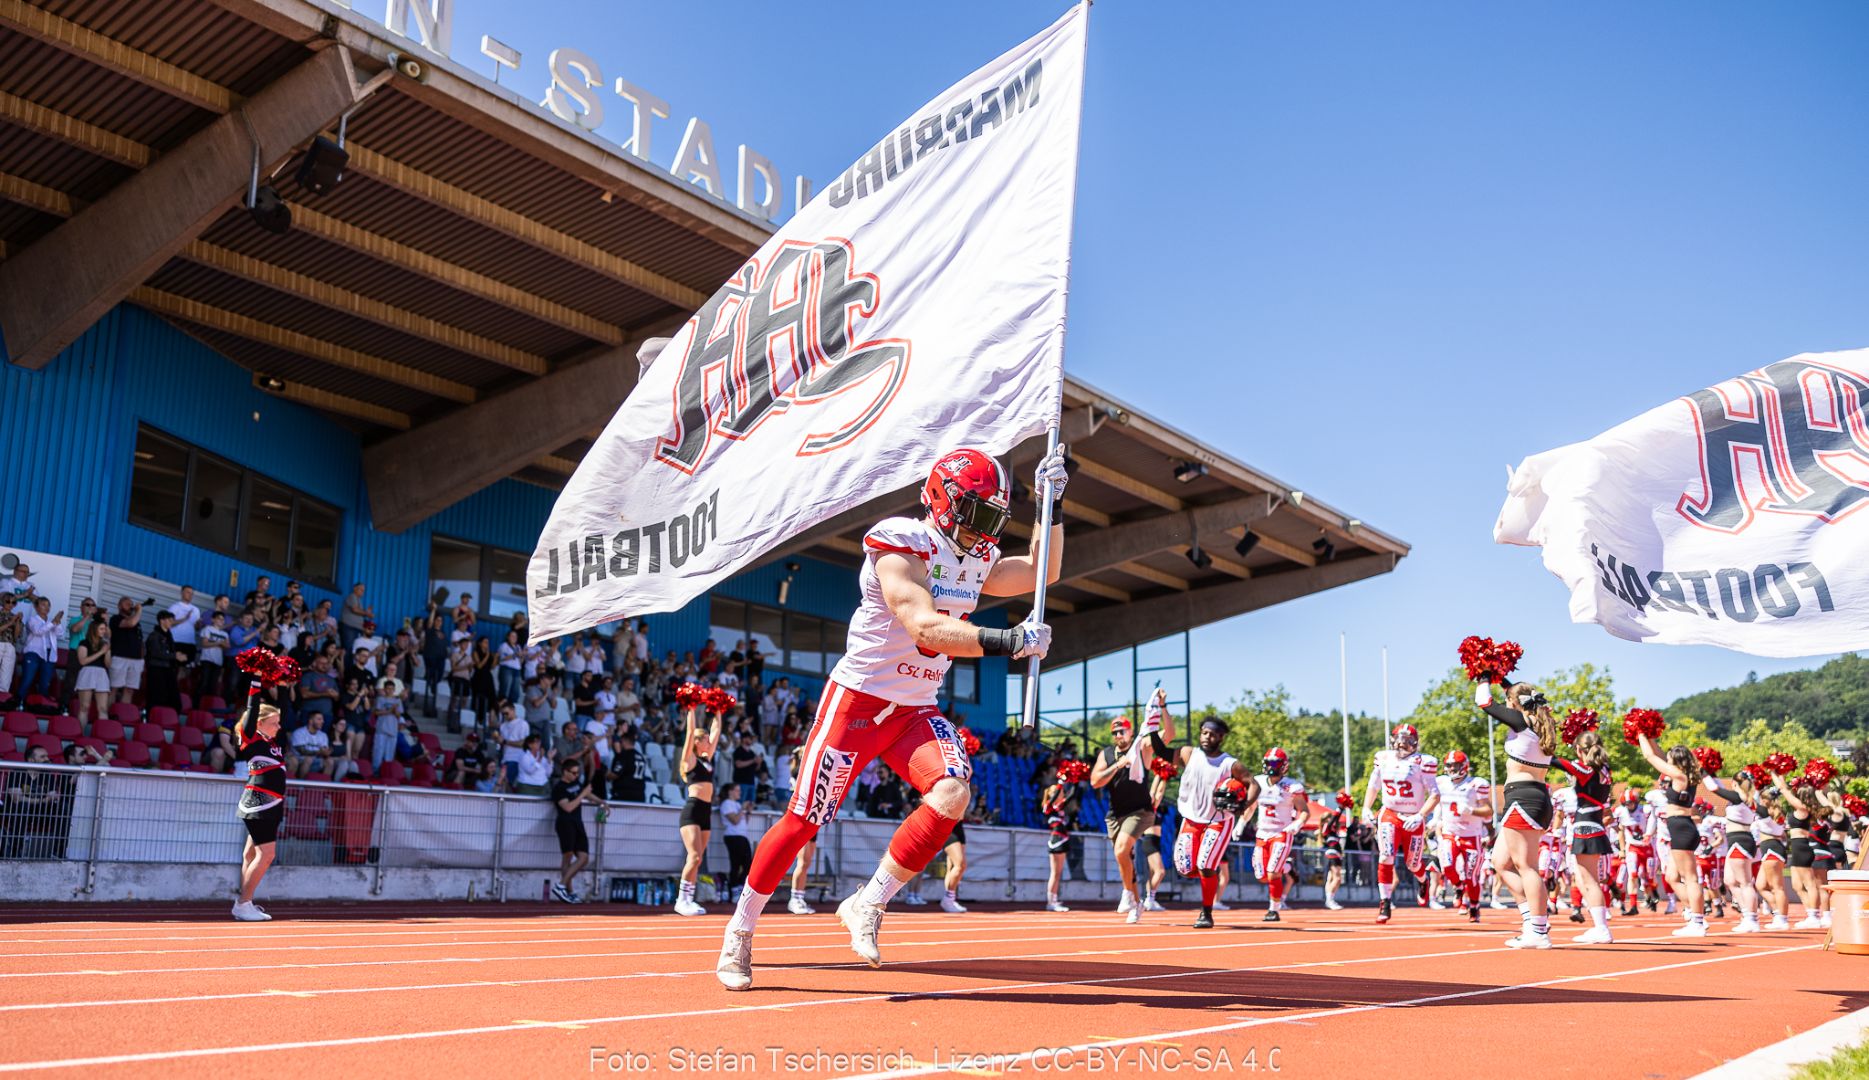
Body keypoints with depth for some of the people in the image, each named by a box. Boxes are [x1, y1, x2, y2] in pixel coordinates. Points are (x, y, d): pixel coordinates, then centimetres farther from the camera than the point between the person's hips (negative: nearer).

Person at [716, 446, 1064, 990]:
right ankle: (740, 932, 17)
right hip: (858, 699, -6)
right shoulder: (901, 545, -17)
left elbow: (1043, 572, 16)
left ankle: (867, 905, -6)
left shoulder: (976, 562, 7)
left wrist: (1052, 504, 5)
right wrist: (1006, 641, -37)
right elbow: (927, 627, -29)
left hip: (915, 710, 6)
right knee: (803, 819, -2)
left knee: (953, 792, -20)